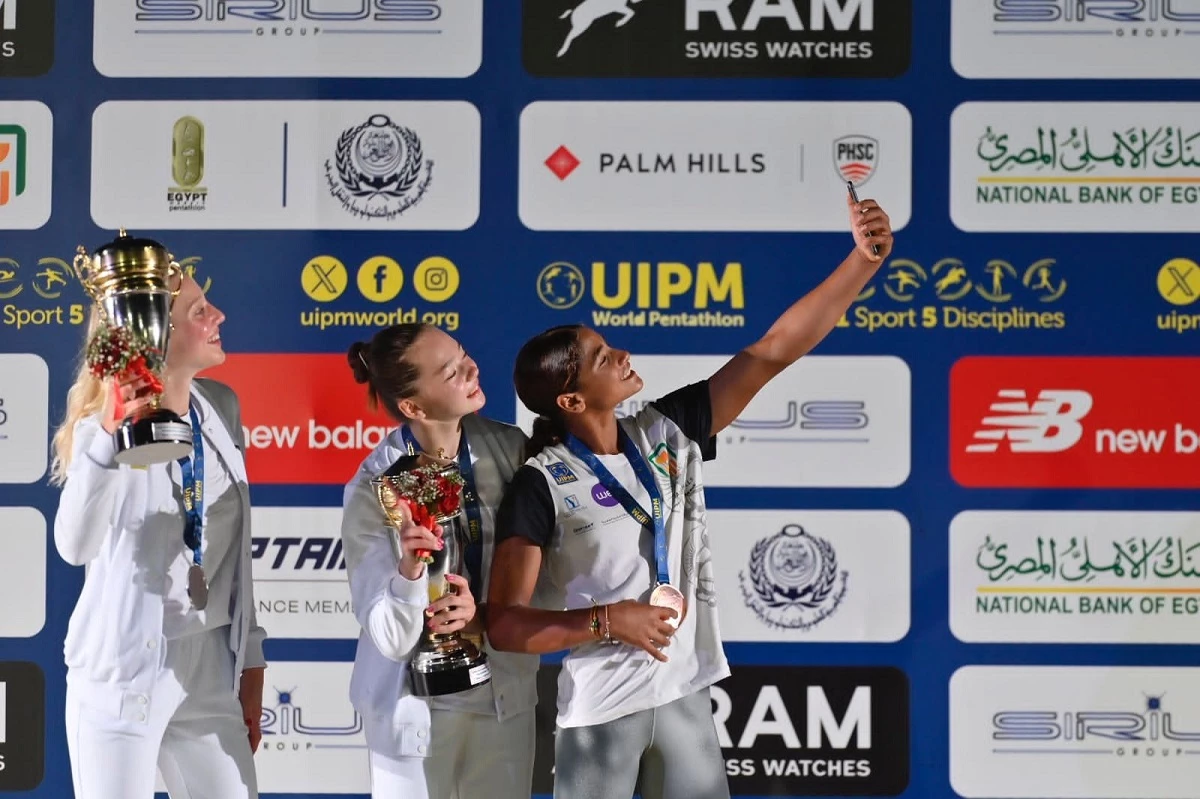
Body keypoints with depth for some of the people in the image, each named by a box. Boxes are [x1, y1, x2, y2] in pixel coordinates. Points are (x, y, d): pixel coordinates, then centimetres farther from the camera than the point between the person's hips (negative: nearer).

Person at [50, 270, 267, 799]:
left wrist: (249, 659, 13)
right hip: (125, 666, -5)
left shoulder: (221, 406, 3)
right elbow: (76, 547, -32)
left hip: (210, 664, 6)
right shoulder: (115, 424, -14)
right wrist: (106, 436, -44)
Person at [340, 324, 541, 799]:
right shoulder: (374, 492, -18)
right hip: (420, 706, -3)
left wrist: (484, 615, -19)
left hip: (506, 693, 3)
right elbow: (392, 640, -20)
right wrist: (410, 568, -37)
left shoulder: (509, 448, -9)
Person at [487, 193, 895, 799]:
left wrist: (865, 257, -7)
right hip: (601, 709, -5)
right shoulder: (542, 486, -12)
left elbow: (774, 351, -1)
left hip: (685, 695, 5)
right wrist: (608, 620, -24)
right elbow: (502, 624, -14)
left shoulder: (668, 431, 1)